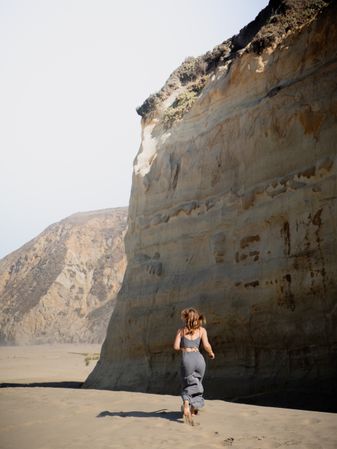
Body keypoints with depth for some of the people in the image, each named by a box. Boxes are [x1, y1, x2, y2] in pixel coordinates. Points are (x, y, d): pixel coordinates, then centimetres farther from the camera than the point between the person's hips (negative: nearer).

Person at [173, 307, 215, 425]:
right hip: (198, 358, 1)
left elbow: (176, 347, 1)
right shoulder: (202, 330, 9)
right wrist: (211, 353, 18)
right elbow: (206, 346, -2)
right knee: (196, 384, 22)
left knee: (187, 385, 11)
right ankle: (194, 407, 28)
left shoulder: (181, 330, 8)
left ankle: (186, 404, -15)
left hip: (186, 359, -1)